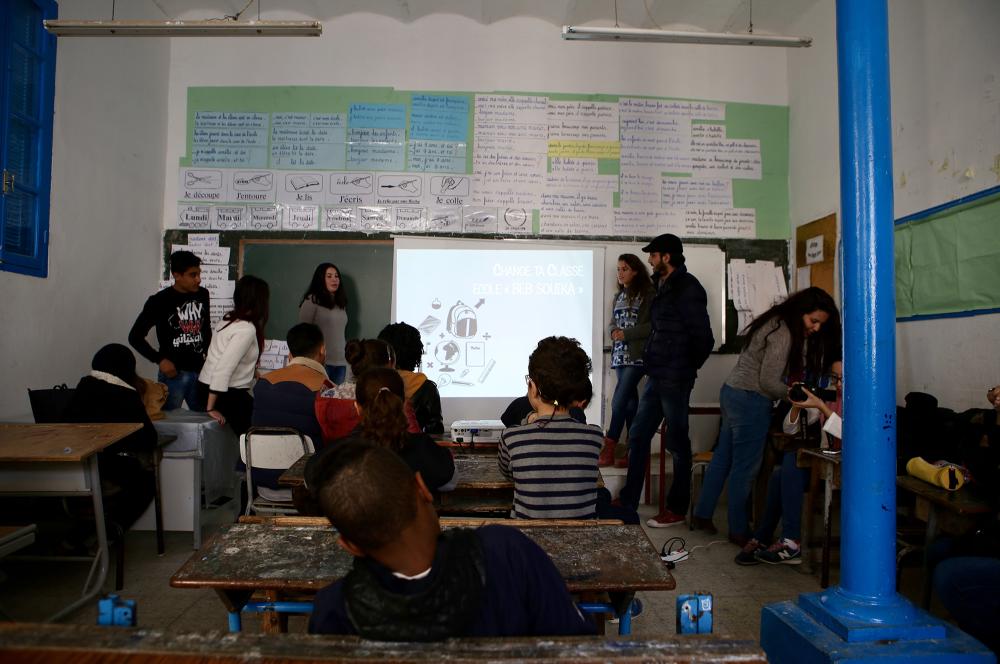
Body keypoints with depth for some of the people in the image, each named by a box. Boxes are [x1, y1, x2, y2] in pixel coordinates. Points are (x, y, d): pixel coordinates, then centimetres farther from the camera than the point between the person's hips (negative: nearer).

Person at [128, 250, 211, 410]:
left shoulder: (202, 295, 3)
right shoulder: (160, 301, -10)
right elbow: (135, 337, -5)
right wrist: (159, 360, -13)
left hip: (200, 371, 4)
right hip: (173, 373, -4)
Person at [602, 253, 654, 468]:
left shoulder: (647, 295, -5)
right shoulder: (619, 296, 17)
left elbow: (653, 326, -11)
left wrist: (626, 334, -14)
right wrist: (614, 331, -3)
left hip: (637, 356, -7)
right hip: (620, 355, 7)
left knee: (619, 400, -13)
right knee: (630, 401, 8)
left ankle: (609, 449, -8)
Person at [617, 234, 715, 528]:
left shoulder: (687, 289, -14)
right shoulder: (665, 287, 14)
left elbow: (703, 338, -16)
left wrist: (686, 369, -4)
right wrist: (654, 362, 7)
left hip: (674, 380, -9)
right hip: (656, 377, 9)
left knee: (677, 443, 3)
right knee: (637, 436, 12)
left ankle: (677, 510, 17)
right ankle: (628, 500, 23)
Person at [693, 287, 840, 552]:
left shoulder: (776, 322, 10)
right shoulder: (783, 334, -19)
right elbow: (768, 381, -18)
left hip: (733, 392, 10)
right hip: (750, 402, -10)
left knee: (723, 458, 16)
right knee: (745, 468, 1)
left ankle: (702, 515, 26)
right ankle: (739, 532, 12)